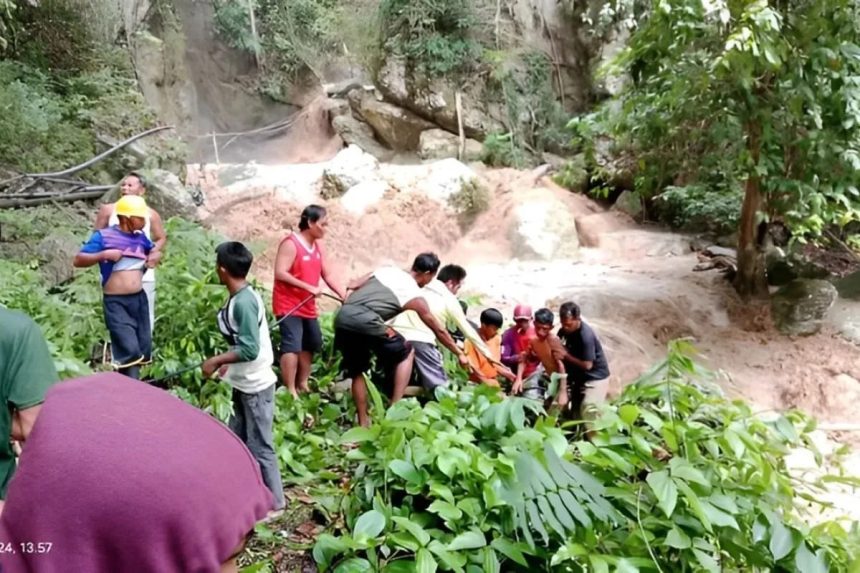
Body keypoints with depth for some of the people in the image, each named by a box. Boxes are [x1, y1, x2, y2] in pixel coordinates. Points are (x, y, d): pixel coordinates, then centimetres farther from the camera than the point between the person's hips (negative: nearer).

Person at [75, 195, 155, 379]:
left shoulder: (140, 237, 9)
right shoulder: (103, 236, -7)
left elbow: (154, 252, 29)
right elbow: (78, 260, -9)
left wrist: (154, 257, 6)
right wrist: (104, 255, -21)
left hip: (139, 298, 6)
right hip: (116, 302, -6)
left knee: (144, 349, 10)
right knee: (130, 351, -12)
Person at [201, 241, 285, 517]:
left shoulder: (244, 302, -24)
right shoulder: (241, 297, 5)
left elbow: (250, 349, -27)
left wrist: (217, 360, -19)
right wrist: (229, 363, 18)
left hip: (256, 386, -10)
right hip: (244, 383, 10)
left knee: (259, 447, 2)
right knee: (237, 440, 19)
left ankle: (274, 503, 16)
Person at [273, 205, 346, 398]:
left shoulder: (318, 246, 9)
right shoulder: (290, 244, -16)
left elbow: (327, 275, 9)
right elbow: (280, 273, -24)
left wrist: (345, 296, -3)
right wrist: (309, 287, -26)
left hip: (308, 306, 9)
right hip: (289, 305, -9)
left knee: (310, 344, 15)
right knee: (292, 346, -15)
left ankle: (302, 384, 27)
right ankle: (290, 391, -12)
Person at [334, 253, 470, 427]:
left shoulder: (387, 270, 23)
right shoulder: (415, 296, 10)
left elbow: (351, 287, 19)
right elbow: (439, 331, 19)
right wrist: (460, 354, 31)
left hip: (342, 318, 6)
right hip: (364, 321, -6)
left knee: (357, 371, 23)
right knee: (405, 352, 15)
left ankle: (363, 423, 25)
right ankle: (395, 406, 8)